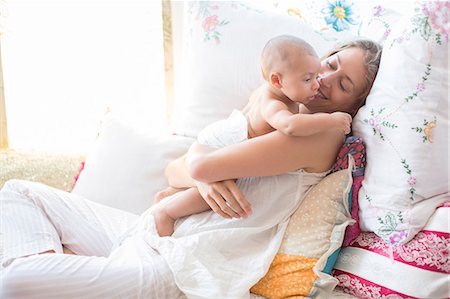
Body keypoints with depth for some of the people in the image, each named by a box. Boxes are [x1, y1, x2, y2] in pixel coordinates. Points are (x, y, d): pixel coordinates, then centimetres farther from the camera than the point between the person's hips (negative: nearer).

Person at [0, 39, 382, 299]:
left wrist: (199, 159, 4)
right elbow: (175, 170, 11)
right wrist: (202, 177, -12)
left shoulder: (325, 134, -12)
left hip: (183, 265, -10)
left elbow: (201, 165, -20)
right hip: (151, 229, 10)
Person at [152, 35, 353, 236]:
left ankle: (168, 194, 40)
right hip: (219, 143, -10)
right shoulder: (272, 106, -35)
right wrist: (330, 120, -47)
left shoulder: (267, 89, -6)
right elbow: (290, 125, -57)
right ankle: (166, 212, -7)